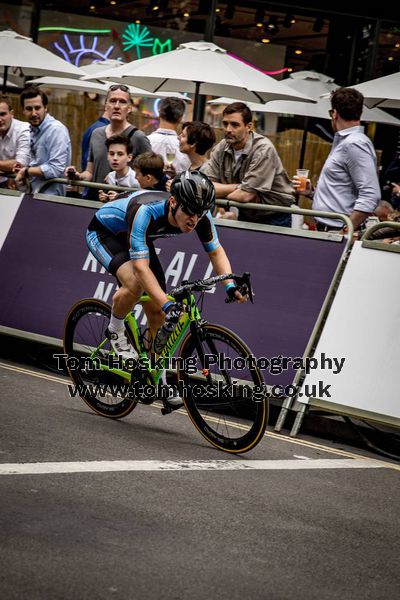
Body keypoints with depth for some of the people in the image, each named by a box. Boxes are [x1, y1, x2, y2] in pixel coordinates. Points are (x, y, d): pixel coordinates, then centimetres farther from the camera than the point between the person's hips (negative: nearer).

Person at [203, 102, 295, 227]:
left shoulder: (263, 150, -18)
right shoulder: (221, 148, -1)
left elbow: (245, 195, -21)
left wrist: (220, 191, -6)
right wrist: (238, 187, -17)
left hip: (274, 219, -5)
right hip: (246, 216, 5)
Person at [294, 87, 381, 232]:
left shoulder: (354, 144, -12)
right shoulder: (342, 142, 20)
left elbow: (370, 196, -21)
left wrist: (345, 231, -24)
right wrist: (311, 192, 14)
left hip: (337, 231, -9)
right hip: (325, 229, 9)